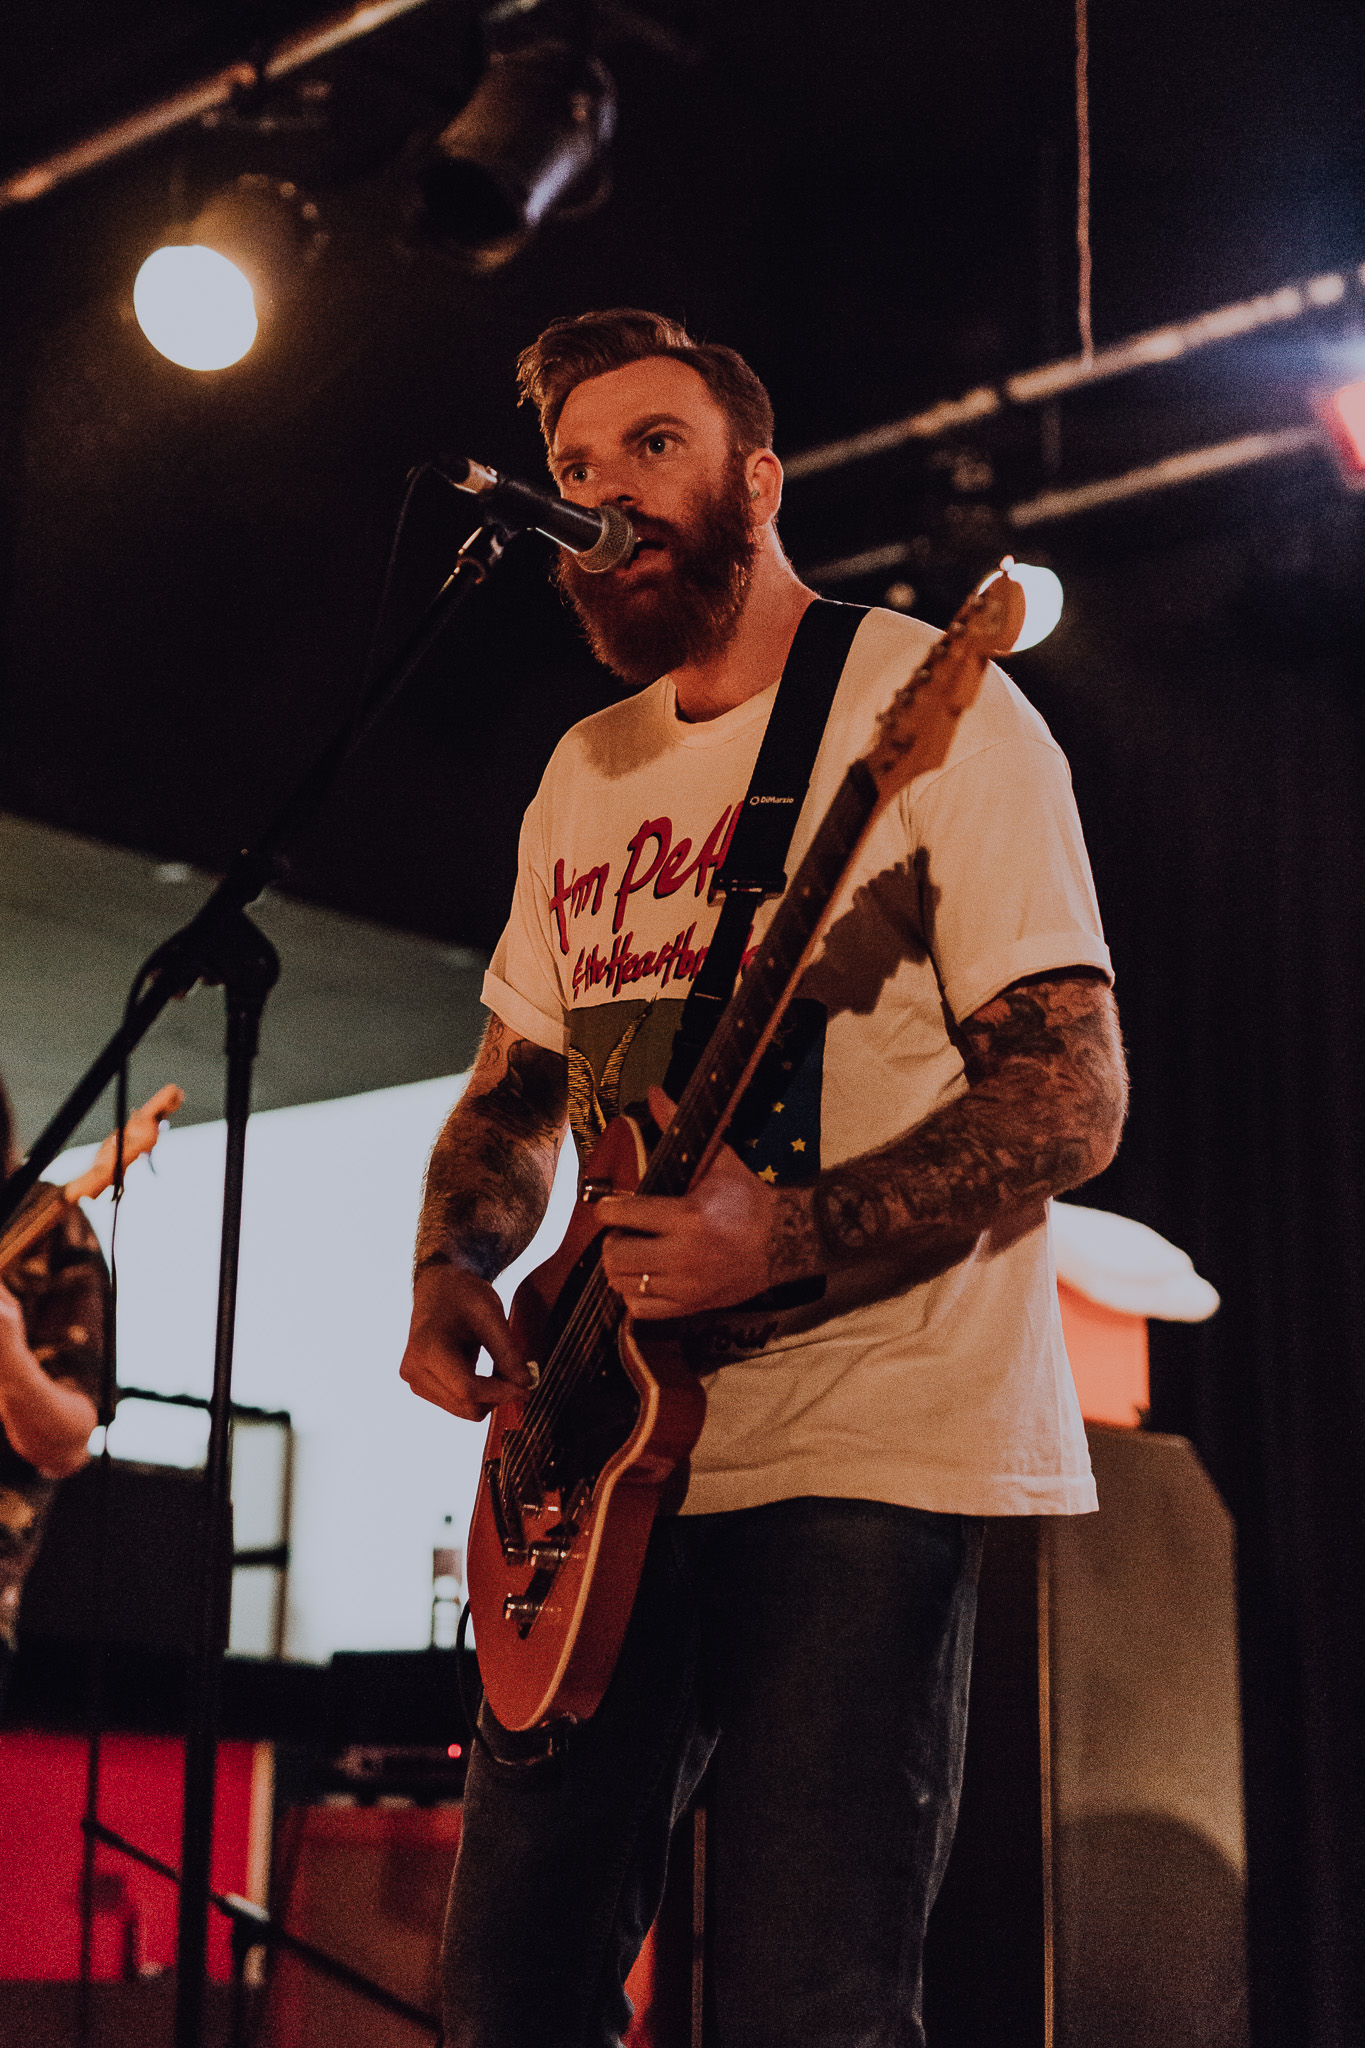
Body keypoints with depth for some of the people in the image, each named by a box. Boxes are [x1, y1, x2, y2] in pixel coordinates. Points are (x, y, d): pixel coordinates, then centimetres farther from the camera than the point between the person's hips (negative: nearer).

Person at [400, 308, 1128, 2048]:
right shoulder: (585, 773, 17)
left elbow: (1071, 1095, -12)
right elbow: (511, 1086, 24)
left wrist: (785, 1236, -25)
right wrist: (453, 1270, 3)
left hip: (871, 1457, -7)